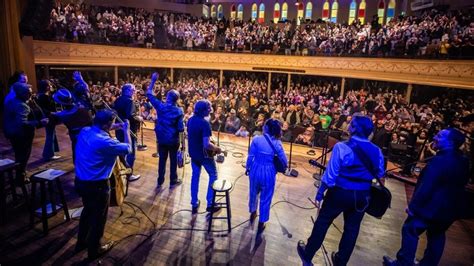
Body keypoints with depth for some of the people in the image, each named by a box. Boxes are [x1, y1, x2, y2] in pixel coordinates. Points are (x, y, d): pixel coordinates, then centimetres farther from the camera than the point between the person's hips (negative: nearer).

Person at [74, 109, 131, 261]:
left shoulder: (84, 131, -4)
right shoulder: (105, 142, -28)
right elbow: (128, 149, -15)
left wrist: (114, 128, 9)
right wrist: (126, 131, -3)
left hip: (81, 181, 8)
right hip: (97, 185, -8)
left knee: (87, 211, 29)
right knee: (98, 217, 14)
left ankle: (81, 242, 47)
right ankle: (94, 250, 33)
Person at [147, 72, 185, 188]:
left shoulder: (160, 106, -8)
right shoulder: (179, 111, -13)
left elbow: (149, 94, 5)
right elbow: (181, 129, -14)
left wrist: (153, 81, 9)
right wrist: (182, 142, -5)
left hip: (162, 139, 3)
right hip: (173, 140, -3)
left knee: (162, 159, 15)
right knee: (173, 160, 11)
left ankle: (160, 181, 25)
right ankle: (173, 181, 22)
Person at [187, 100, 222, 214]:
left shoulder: (190, 120, 0)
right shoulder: (205, 123, -26)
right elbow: (206, 145, -30)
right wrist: (217, 148, -14)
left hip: (193, 153, 7)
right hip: (204, 154, -7)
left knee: (195, 176, 16)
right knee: (213, 176, 11)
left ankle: (194, 204, 23)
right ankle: (210, 204, 14)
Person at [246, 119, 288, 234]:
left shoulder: (256, 139, -12)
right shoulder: (277, 143, -12)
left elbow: (250, 156, -6)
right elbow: (284, 161, -9)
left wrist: (247, 167, 10)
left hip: (255, 170, 2)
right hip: (269, 173, -1)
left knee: (253, 193, 27)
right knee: (265, 199, 14)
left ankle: (253, 213, 49)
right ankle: (261, 224, 26)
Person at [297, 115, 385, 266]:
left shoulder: (342, 147, -18)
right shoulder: (377, 151, -3)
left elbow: (330, 175, -16)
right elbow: (379, 174, 12)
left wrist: (319, 194, -7)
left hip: (340, 192, -4)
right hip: (362, 196, 4)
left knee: (322, 222, 13)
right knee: (352, 228, 19)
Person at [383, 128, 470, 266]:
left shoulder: (441, 160, -26)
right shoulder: (463, 161, 4)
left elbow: (426, 186, -26)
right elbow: (460, 184, 15)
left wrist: (413, 205, -19)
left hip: (432, 206, -9)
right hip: (450, 207, 9)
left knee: (410, 230, 4)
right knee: (437, 235, 21)